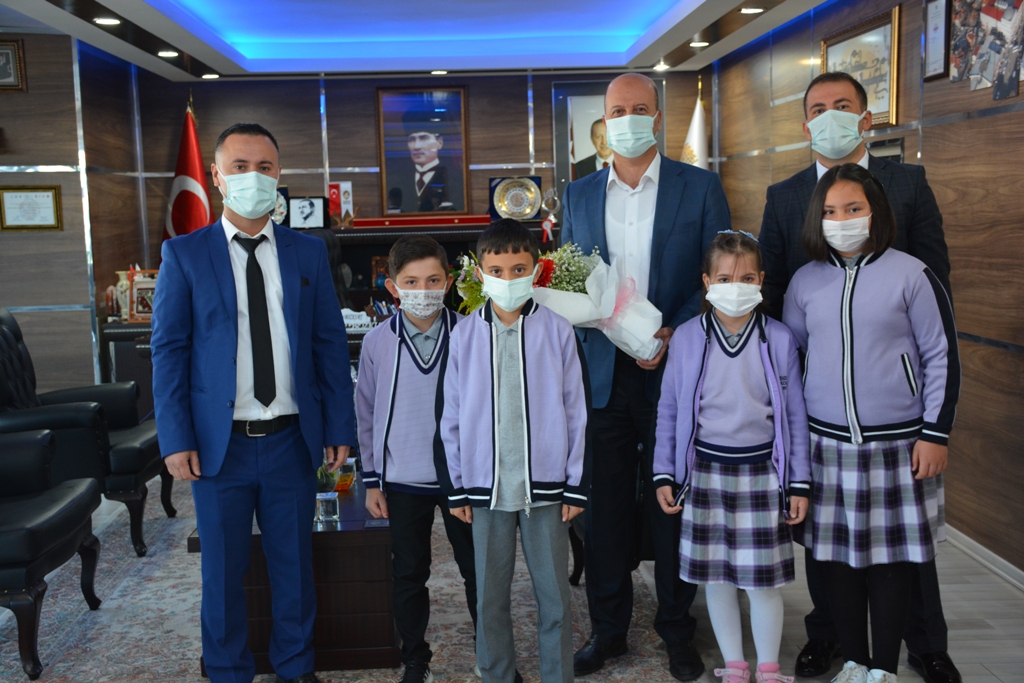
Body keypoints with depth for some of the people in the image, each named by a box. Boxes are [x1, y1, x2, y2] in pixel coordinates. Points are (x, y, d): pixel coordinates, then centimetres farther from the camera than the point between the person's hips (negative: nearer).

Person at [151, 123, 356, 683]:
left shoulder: (308, 253, 4)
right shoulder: (184, 254, -1)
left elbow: (331, 345, 4)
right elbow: (168, 350, -2)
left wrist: (340, 428, 1)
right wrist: (176, 440, -8)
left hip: (293, 440, 2)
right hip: (220, 443, -1)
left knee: (294, 562, 13)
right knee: (223, 569, 12)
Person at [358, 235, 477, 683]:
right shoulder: (378, 342, -4)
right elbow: (367, 415, 4)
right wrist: (371, 480, 4)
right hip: (402, 479, 1)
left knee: (476, 568, 11)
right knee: (408, 574, 14)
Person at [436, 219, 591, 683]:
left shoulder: (557, 331, -3)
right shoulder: (464, 335, 0)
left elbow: (577, 412, 0)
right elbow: (450, 416, 4)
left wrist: (578, 485, -1)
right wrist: (454, 487, 3)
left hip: (546, 486, -1)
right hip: (485, 488, 1)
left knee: (554, 597, 8)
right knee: (490, 598, 12)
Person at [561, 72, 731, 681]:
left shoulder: (701, 187, 2)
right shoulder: (579, 195, 11)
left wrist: (673, 334, -15)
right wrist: (586, 340, -5)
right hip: (603, 373, 2)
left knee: (673, 504, 8)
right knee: (607, 504, 10)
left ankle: (677, 630, 26)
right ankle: (608, 629, 26)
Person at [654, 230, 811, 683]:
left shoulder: (779, 339, -3)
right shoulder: (686, 338, -2)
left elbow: (795, 414, 2)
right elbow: (669, 410, 4)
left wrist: (800, 483, 2)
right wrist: (664, 475, 2)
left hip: (762, 471, -1)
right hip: (705, 471, 1)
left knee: (764, 578, 6)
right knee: (716, 577, 11)